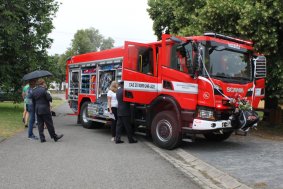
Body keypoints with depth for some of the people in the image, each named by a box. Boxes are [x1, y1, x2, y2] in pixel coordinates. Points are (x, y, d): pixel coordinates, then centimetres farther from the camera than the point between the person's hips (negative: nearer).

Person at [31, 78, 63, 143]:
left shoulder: (34, 91, 8)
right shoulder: (43, 90, -14)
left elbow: (33, 101, 11)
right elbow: (49, 98, -17)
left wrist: (36, 107, 18)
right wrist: (49, 95, 4)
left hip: (37, 110, 7)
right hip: (45, 109, -6)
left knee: (40, 124, 9)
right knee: (49, 124, 1)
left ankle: (42, 138, 10)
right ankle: (54, 137, 10)